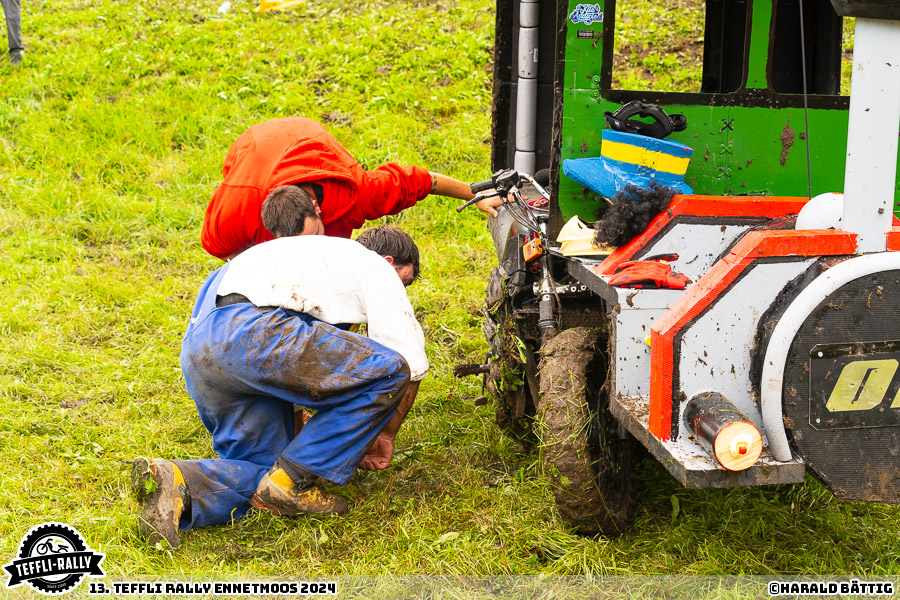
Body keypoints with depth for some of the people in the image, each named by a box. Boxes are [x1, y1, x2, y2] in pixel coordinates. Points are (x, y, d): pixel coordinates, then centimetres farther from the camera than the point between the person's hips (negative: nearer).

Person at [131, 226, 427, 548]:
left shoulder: (314, 255, 39)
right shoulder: (375, 268, 15)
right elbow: (411, 363, 8)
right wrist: (385, 435, 23)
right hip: (249, 333, -9)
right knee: (392, 371, -5)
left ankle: (175, 479, -10)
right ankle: (291, 482, -4)